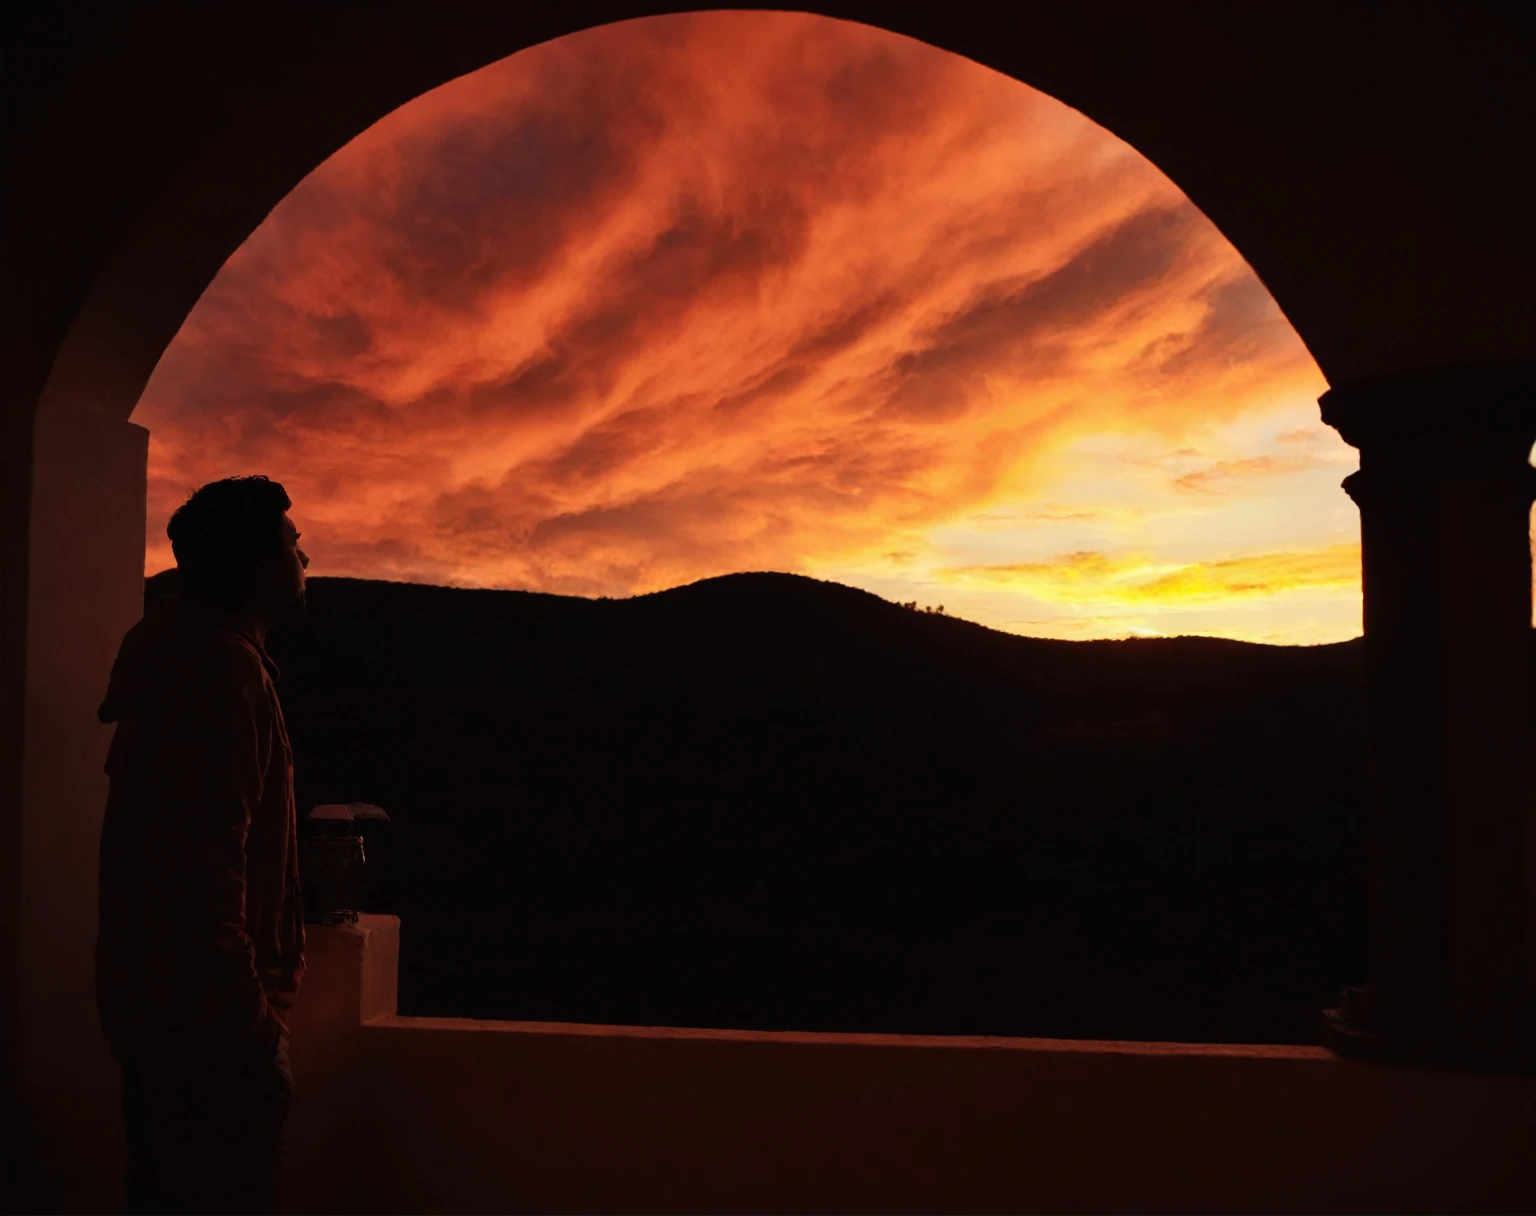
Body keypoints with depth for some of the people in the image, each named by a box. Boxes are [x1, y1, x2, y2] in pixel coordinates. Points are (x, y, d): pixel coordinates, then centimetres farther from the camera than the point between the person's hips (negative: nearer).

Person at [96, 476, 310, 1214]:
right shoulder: (221, 670, -19)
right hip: (206, 1024, -11)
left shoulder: (189, 656, 14)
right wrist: (249, 1022, -21)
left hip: (165, 1013, 11)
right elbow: (207, 868, -26)